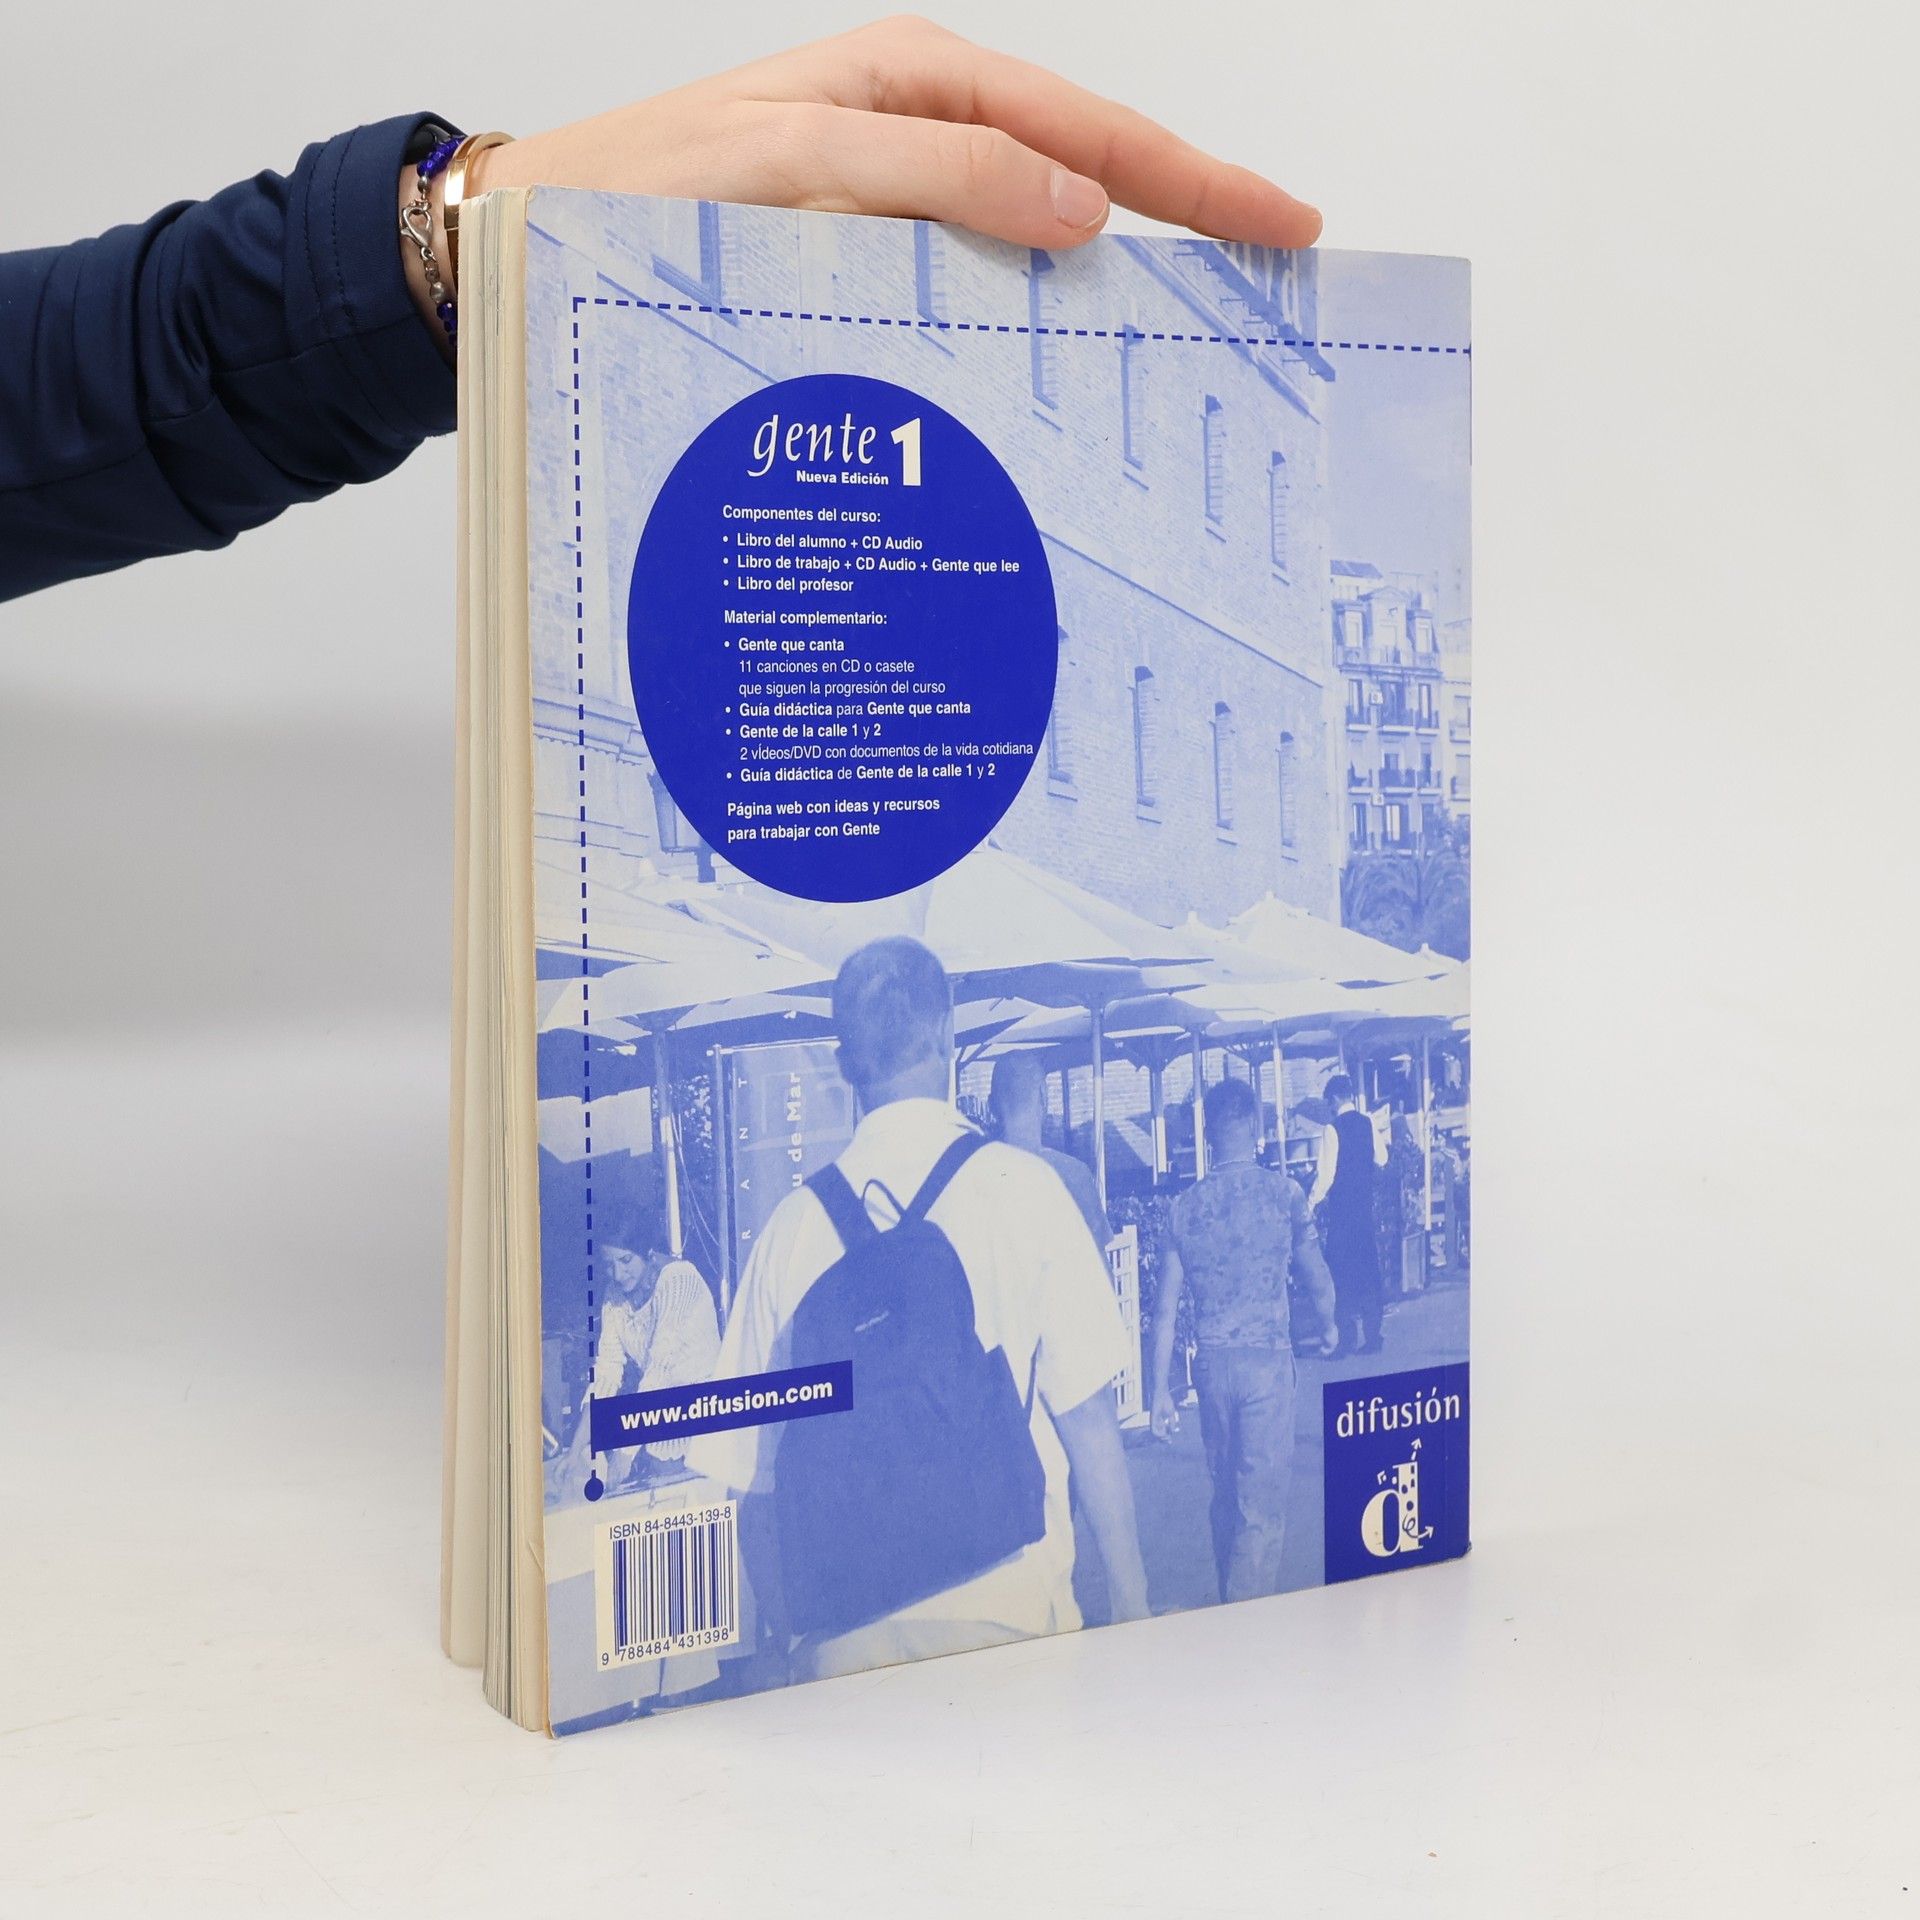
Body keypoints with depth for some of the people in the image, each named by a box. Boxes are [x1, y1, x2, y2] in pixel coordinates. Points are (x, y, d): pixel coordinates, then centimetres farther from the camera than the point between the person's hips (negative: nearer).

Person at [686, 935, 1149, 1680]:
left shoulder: (796, 1219, 1)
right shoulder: (1024, 1187, -5)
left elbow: (751, 1469, 5)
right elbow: (1088, 1414, -6)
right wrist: (1130, 1604, 2)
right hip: (1006, 1605, -2)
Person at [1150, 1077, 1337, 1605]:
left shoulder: (1184, 1206, 3)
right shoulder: (1282, 1192, -6)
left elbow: (1166, 1308, 2)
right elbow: (1317, 1278, 3)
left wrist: (1160, 1390, 7)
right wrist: (1328, 1325, 24)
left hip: (1211, 1362, 4)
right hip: (1267, 1358, -4)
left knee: (1225, 1492, 18)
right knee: (1262, 1502, -2)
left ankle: (1230, 1606, 30)